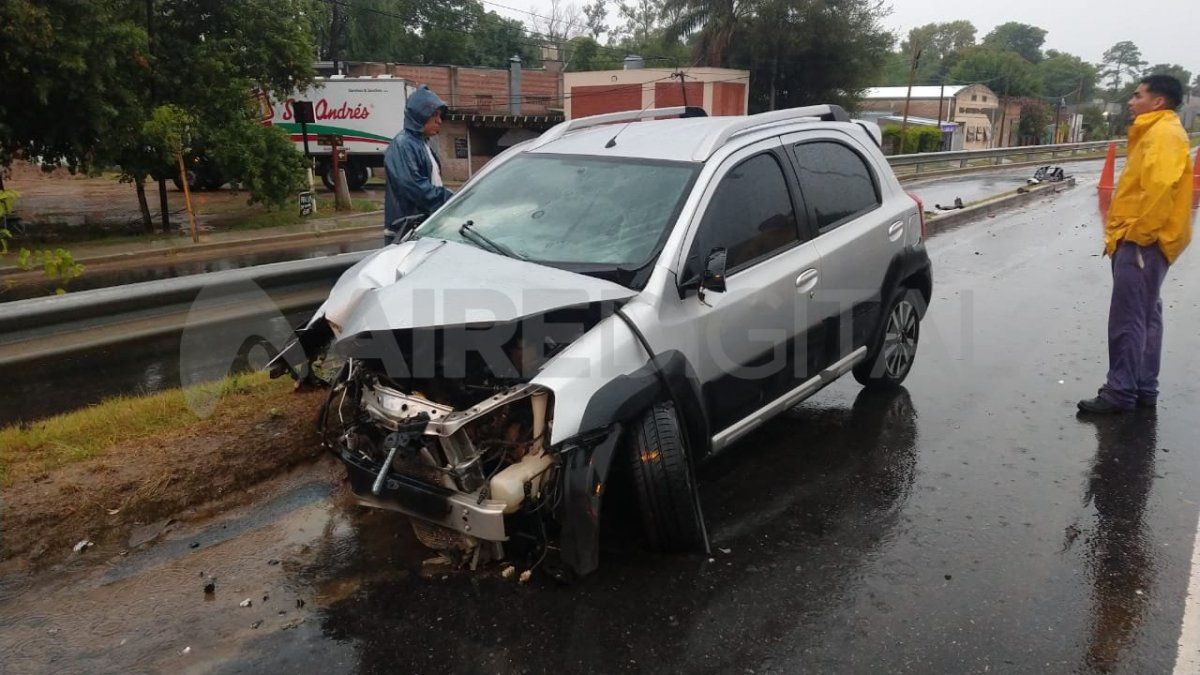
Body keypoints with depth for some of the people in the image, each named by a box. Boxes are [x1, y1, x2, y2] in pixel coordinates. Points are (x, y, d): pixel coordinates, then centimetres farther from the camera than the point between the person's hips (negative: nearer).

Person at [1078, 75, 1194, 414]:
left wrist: (1138, 234, -20)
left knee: (1127, 319, -9)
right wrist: (1123, 232, 17)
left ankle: (1121, 392, -4)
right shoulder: (1154, 133, 20)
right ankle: (1143, 388, 21)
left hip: (1143, 243, -11)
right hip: (1139, 240, 11)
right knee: (1144, 316, 13)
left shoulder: (1164, 134, -13)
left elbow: (1160, 188, -24)